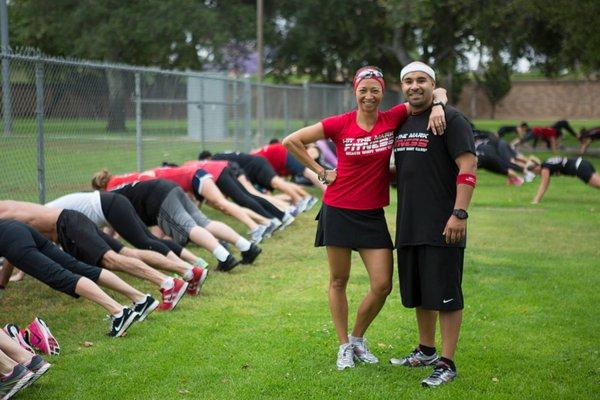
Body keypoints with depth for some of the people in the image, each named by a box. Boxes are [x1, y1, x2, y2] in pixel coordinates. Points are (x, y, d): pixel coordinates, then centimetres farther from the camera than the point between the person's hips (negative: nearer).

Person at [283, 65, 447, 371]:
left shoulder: (393, 118, -3)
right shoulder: (339, 124, -7)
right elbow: (292, 141, -1)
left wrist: (438, 106, -18)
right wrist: (321, 171, -2)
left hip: (372, 215, 2)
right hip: (338, 211, -2)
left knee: (382, 285, -2)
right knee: (338, 281, 7)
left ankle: (357, 337, 22)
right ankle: (344, 346, 22)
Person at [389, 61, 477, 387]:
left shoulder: (450, 119, -9)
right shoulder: (400, 122, 14)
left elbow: (468, 167, -15)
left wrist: (459, 214, -22)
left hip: (442, 226, -8)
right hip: (409, 225, 8)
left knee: (444, 295, -3)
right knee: (418, 293, 17)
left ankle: (446, 364, 3)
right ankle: (425, 351, 32)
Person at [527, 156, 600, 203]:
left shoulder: (545, 169, -10)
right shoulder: (546, 165, 16)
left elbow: (543, 186, -11)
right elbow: (545, 185, 25)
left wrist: (536, 200, -10)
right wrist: (537, 198, 26)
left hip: (579, 167, -8)